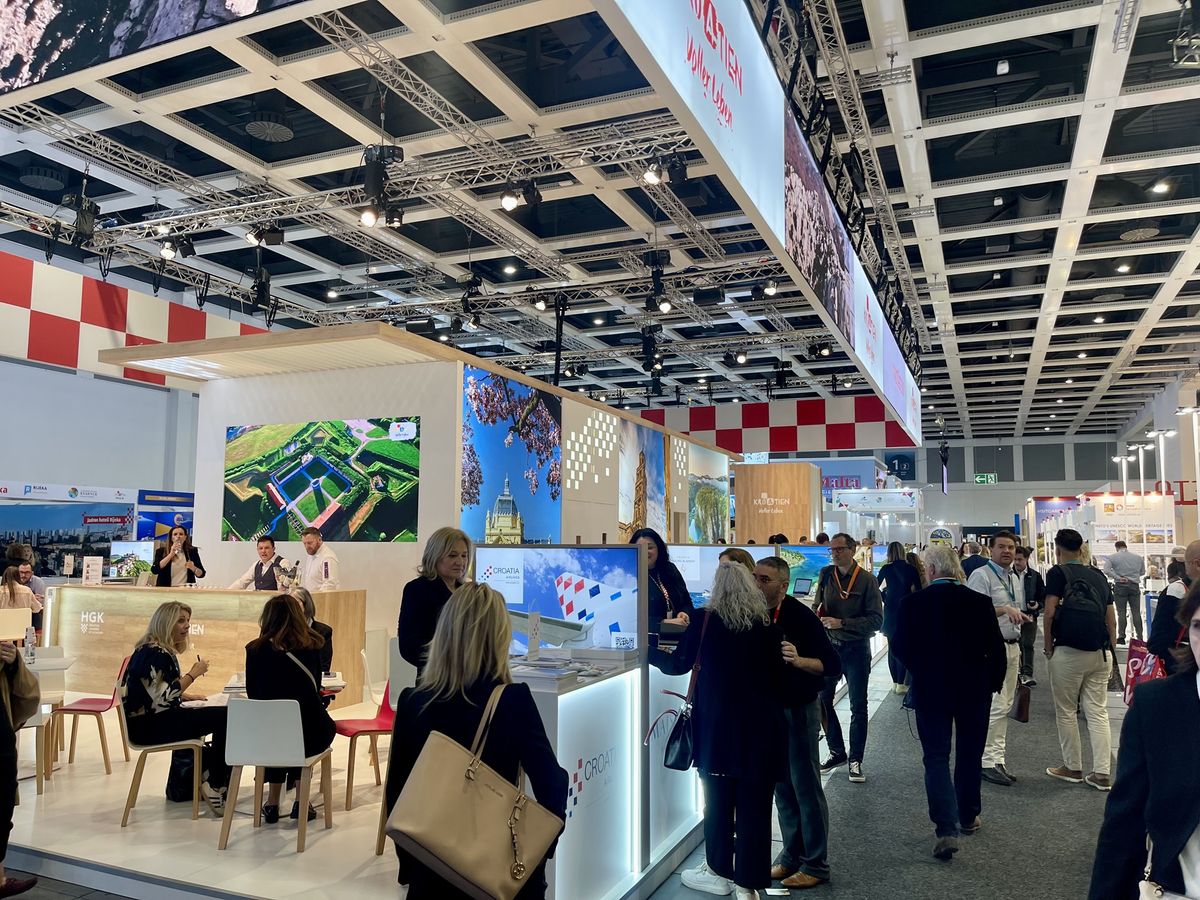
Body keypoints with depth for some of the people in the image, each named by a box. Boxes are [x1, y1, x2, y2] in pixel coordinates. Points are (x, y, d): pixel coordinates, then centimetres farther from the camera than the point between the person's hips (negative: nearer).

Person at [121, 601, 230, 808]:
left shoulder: (163, 650, 13)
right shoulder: (155, 653, -18)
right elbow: (163, 697, -25)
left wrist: (187, 696, 12)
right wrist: (193, 674, -17)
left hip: (151, 719, 11)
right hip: (148, 725, -11)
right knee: (224, 718, -20)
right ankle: (215, 785, -7)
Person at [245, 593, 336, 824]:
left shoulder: (255, 649, 0)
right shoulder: (311, 646, 2)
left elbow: (253, 693, 12)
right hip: (308, 735, -1)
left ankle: (272, 804, 34)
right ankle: (300, 803, 32)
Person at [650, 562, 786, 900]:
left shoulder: (705, 619, -6)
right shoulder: (768, 625, 0)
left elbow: (678, 664, 3)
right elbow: (779, 676, 5)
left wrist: (648, 651, 20)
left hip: (718, 723, -1)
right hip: (760, 725, 2)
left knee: (718, 799, 14)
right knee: (754, 804, 7)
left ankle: (719, 872, 28)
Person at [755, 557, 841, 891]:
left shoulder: (801, 616, -17)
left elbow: (833, 665, -18)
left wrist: (799, 660, -33)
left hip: (799, 709, -6)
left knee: (806, 787, 2)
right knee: (782, 786, 13)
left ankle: (815, 865, 14)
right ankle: (791, 856, 26)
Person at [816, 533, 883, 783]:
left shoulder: (867, 580, -11)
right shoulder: (825, 575, 2)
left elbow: (876, 620, -15)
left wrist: (841, 623, -22)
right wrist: (819, 614, -9)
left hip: (856, 648, -4)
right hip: (829, 645, 4)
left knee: (858, 706, 5)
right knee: (822, 701, 9)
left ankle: (855, 760, 17)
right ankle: (837, 752, 26)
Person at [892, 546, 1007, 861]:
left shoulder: (913, 603, -12)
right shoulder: (980, 602, -9)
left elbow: (900, 646, -5)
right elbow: (997, 649, -6)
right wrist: (993, 682, 10)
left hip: (930, 690, -2)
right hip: (974, 690, 2)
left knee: (936, 757, 4)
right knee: (969, 755, 19)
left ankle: (946, 828, -9)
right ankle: (968, 817, 34)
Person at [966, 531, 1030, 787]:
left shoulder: (1015, 579, 17)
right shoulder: (981, 576, -10)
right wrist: (1003, 609, -29)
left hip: (1012, 646, 8)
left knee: (1005, 706, 11)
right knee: (996, 706, -11)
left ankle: (997, 757, 18)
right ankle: (989, 761, -4)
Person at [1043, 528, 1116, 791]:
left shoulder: (1058, 573, -3)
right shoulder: (1099, 575, 13)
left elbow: (1050, 613, -10)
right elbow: (1111, 619, 13)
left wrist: (1048, 647, 0)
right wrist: (1111, 650, 18)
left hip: (1069, 651, -5)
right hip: (1101, 653, 5)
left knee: (1066, 711, 8)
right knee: (1098, 712, 8)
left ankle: (1073, 768, 16)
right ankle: (1101, 774, 6)